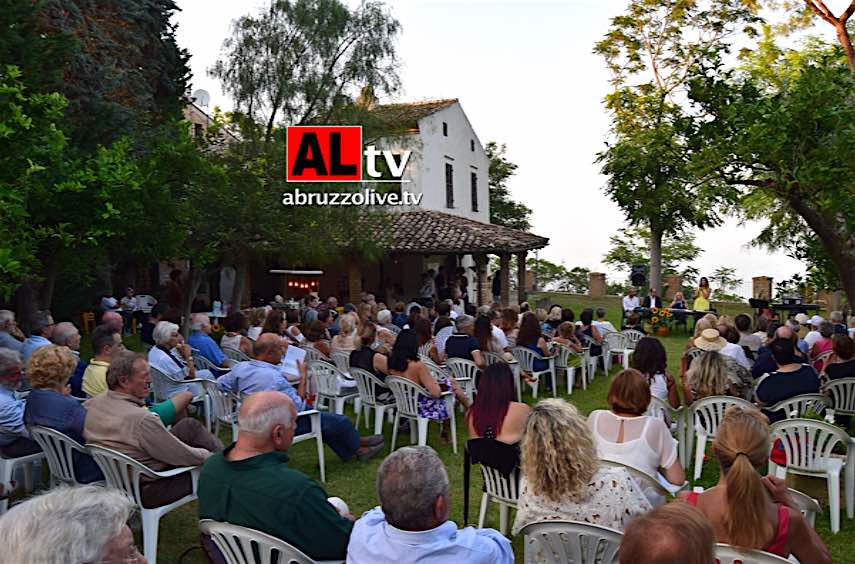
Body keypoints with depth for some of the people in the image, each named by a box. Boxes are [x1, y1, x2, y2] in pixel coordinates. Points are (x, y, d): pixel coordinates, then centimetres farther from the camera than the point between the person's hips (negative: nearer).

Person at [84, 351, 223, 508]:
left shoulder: (91, 404, -8)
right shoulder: (141, 419, -33)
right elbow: (184, 456, -24)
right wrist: (209, 457, -6)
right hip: (147, 491, -9)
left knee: (189, 425, 8)